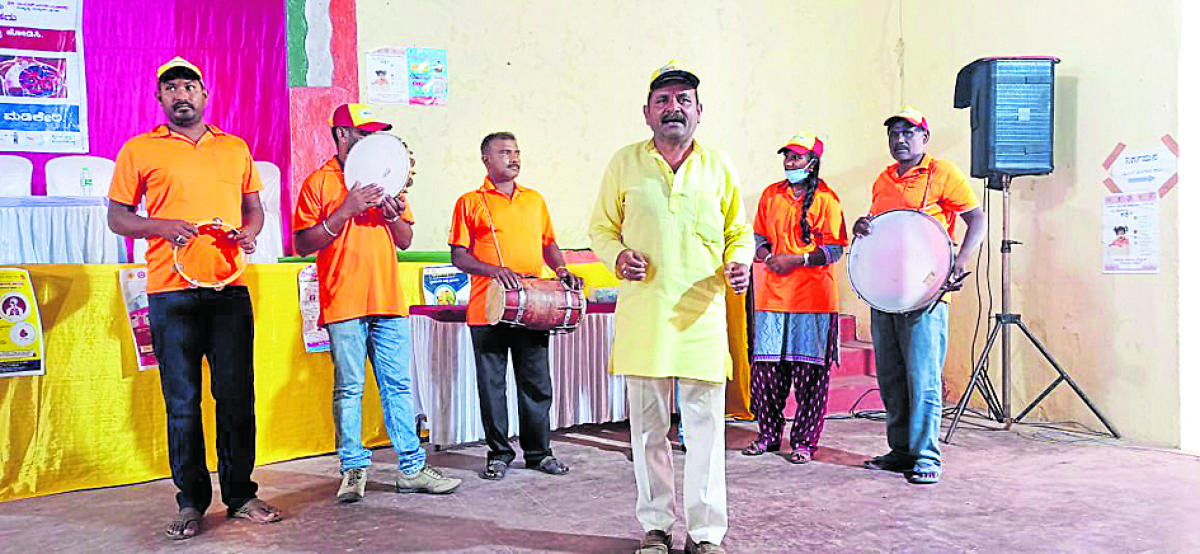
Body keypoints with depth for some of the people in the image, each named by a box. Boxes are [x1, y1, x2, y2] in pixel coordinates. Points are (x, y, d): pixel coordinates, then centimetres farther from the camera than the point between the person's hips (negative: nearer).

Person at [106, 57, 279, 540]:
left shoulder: (235, 148, 16)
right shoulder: (139, 150, 8)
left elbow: (254, 206, 21)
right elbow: (117, 216, 8)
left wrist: (250, 232, -1)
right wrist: (164, 227, -11)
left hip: (230, 287, 2)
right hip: (172, 291, -2)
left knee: (237, 395, 3)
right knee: (182, 401, 2)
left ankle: (240, 495, 14)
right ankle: (191, 501, 14)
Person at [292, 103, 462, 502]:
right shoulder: (319, 182, 4)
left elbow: (406, 241, 19)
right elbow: (303, 244, -5)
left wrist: (394, 216, -2)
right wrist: (345, 210, -13)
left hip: (388, 301, 4)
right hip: (343, 304, -4)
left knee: (399, 386, 4)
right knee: (349, 388, 0)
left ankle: (411, 468, 7)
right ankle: (353, 469, 10)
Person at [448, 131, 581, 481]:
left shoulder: (535, 200, 17)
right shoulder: (470, 202, 4)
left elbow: (549, 243, 22)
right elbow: (458, 256, -1)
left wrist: (561, 269, 1)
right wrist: (493, 270, -18)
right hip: (488, 308, -3)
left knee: (536, 382, 7)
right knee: (492, 383, 4)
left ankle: (539, 452, 19)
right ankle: (499, 453, 16)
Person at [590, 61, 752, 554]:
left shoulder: (719, 166, 8)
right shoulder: (624, 163, 6)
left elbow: (739, 231, 15)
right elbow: (602, 228, 12)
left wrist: (739, 262, -5)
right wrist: (617, 256, -8)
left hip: (702, 314, 0)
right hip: (642, 314, 0)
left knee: (705, 426, 1)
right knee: (648, 426, 8)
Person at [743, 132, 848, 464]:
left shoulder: (826, 199, 0)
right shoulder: (771, 195, 14)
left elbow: (835, 249, -4)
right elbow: (758, 238, 17)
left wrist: (796, 260, -15)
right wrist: (769, 257, -4)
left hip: (814, 299, -4)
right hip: (772, 296, 4)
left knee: (810, 371, 0)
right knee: (766, 368, 5)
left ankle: (804, 441, 11)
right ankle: (768, 435, 20)